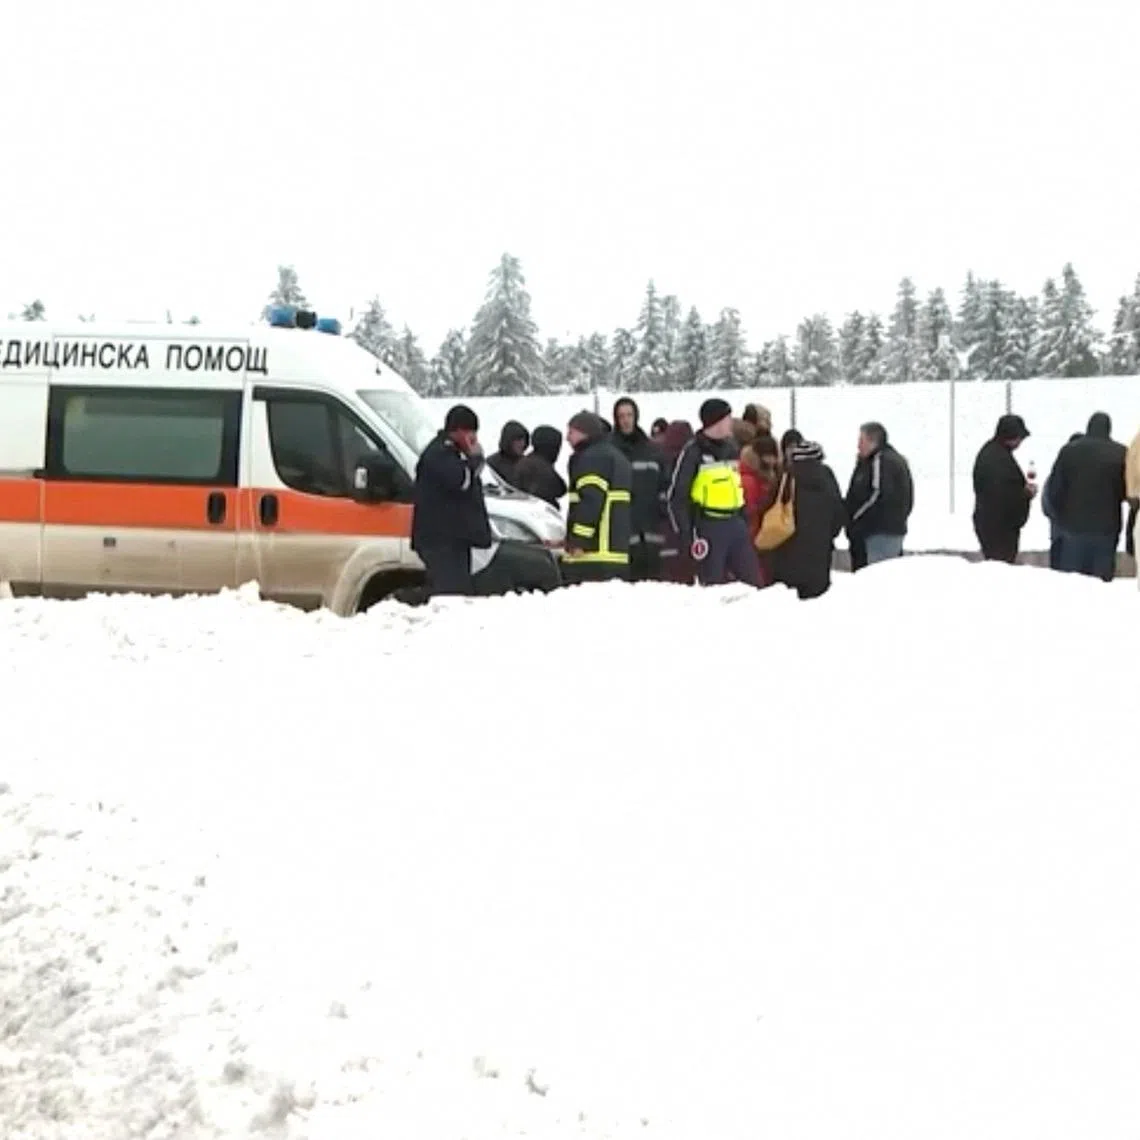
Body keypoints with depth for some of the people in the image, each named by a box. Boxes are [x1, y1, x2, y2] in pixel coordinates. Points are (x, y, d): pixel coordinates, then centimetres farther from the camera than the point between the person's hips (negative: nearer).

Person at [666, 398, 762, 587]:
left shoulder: (731, 448, 13)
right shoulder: (694, 452, -7)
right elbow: (677, 494, -8)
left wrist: (745, 520, 15)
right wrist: (685, 534, -12)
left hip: (735, 523, 6)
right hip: (709, 527, -6)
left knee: (753, 579, 6)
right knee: (713, 585, -2)